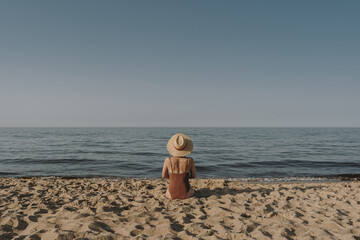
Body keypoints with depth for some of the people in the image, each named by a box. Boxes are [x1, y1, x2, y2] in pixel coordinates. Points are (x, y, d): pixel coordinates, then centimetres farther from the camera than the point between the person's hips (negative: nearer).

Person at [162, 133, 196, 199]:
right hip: (185, 194, 0)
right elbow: (193, 176, -2)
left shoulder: (168, 160, -17)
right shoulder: (190, 160, -18)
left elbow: (164, 176, -1)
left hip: (172, 195, 1)